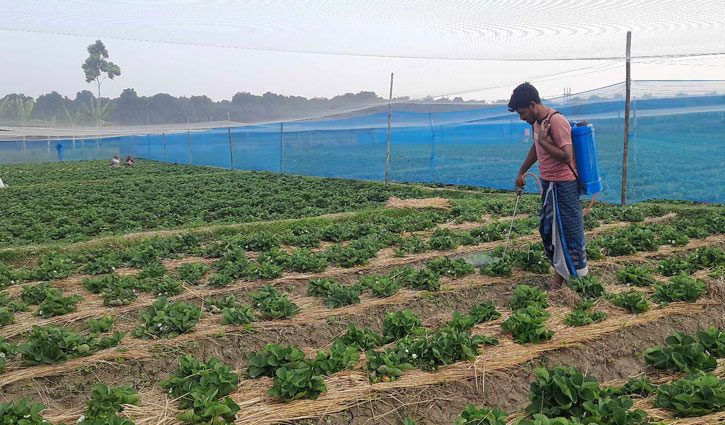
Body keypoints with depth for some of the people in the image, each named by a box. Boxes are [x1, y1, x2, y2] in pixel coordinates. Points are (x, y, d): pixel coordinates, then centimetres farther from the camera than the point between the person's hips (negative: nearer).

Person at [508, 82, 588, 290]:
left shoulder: (557, 122, -21)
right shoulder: (537, 121, 8)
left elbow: (566, 156, -27)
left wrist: (543, 140, -22)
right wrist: (521, 172, 26)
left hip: (563, 185, -10)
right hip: (548, 183, 10)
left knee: (568, 230, -2)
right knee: (548, 230, 16)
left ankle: (578, 276, 10)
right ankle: (559, 273, 29)